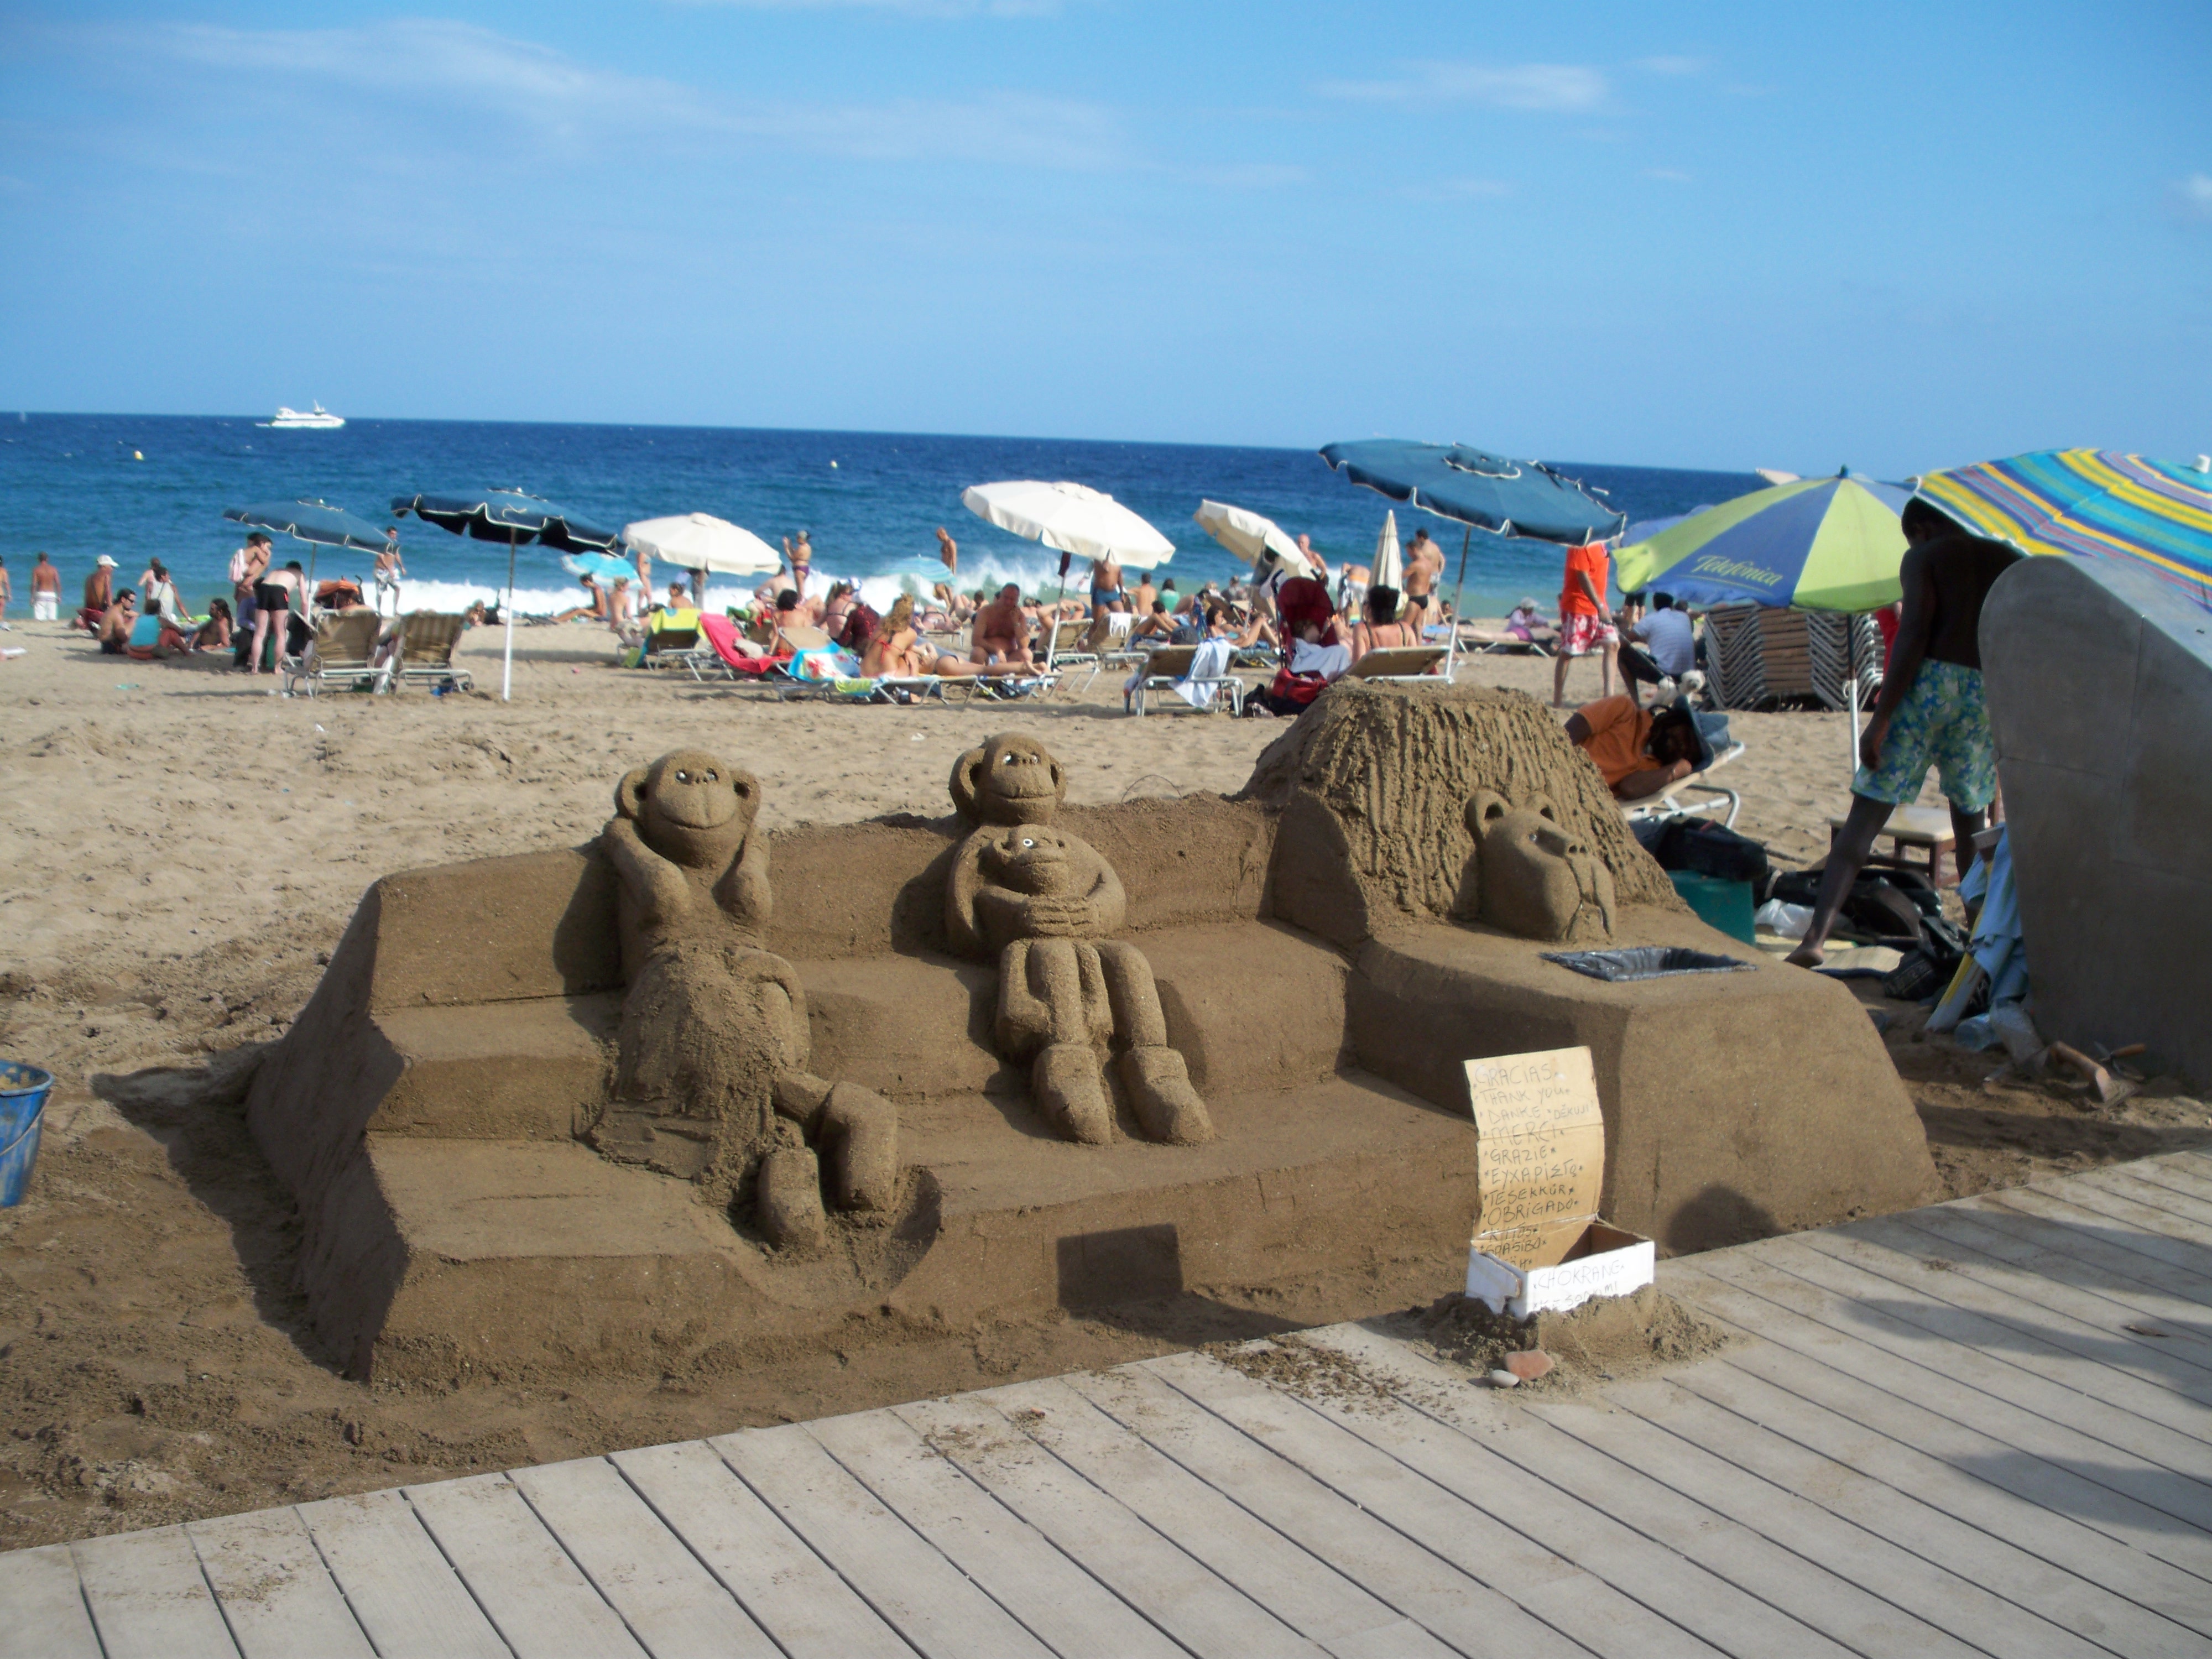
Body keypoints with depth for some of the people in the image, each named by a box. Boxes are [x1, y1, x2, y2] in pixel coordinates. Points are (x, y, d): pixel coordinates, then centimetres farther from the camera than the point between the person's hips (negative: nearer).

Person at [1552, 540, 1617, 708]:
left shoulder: (1600, 545, 12)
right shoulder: (1581, 547, -15)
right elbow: (1583, 577, -21)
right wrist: (1600, 607, -24)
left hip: (1597, 607, 9)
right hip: (1577, 607, -9)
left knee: (1612, 644, 0)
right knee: (1568, 653, -2)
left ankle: (1608, 694, -1)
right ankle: (1558, 701, 4)